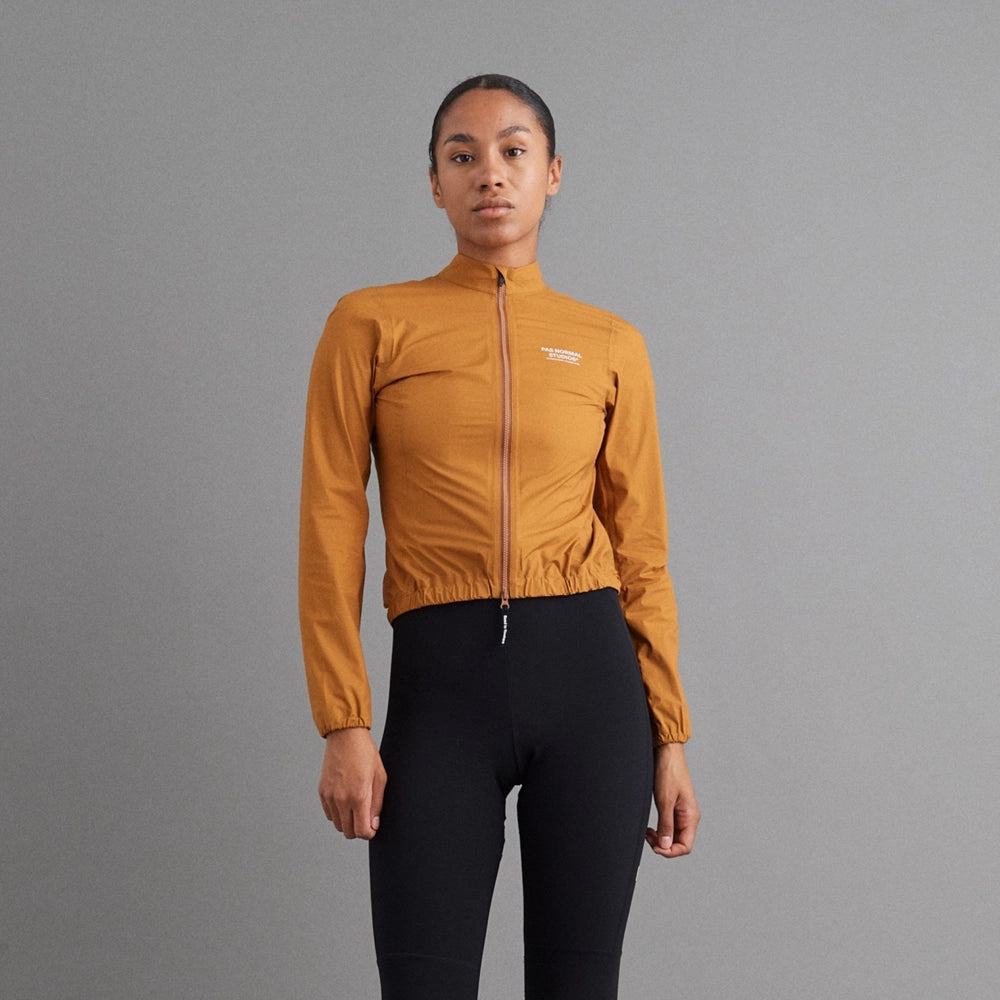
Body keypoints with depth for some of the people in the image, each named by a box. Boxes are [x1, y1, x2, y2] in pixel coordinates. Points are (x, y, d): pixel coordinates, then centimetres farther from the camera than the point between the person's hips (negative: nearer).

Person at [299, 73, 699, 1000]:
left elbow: (641, 553, 10)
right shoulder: (372, 324, 4)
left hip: (589, 676, 2)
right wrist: (343, 723, -6)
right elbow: (331, 532, 0)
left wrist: (668, 733, 6)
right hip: (442, 679, -1)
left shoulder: (609, 347, 9)